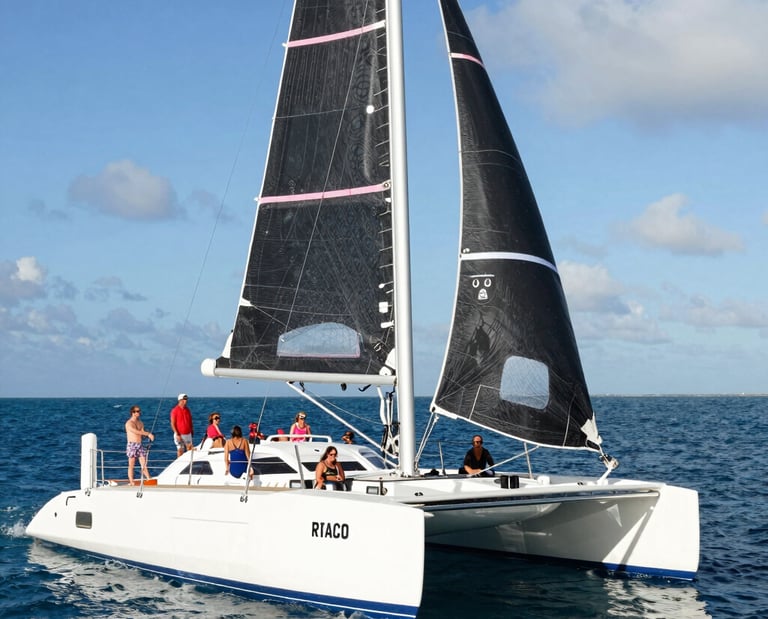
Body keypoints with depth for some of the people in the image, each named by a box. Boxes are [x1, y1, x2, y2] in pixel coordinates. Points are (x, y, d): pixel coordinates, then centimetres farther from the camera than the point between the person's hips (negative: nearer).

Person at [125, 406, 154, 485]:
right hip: (132, 445, -6)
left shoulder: (140, 423, 14)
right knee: (131, 465, -1)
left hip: (140, 445, 6)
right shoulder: (129, 423, -9)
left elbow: (142, 433, 6)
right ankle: (131, 482, 3)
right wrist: (148, 433, -27)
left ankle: (149, 480, -2)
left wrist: (149, 435, -15)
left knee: (144, 464, 1)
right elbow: (136, 432, -23)